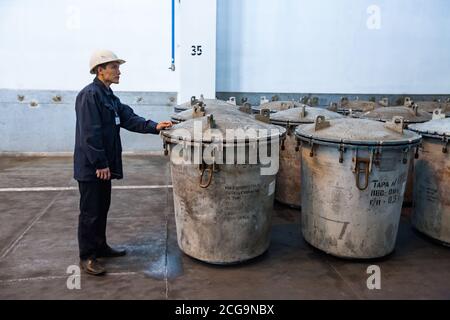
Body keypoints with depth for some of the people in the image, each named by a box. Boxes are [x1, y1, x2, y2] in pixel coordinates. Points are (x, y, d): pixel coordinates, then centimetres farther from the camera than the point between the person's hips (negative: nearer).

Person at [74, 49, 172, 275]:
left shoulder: (109, 96, 13)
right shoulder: (90, 95, -16)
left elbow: (129, 119, 8)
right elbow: (90, 133, -21)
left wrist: (154, 126, -6)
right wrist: (100, 163, -21)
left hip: (103, 165, 9)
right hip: (90, 166, -9)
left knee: (102, 208, 18)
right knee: (90, 212, 0)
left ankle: (100, 247, 32)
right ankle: (86, 257, 12)